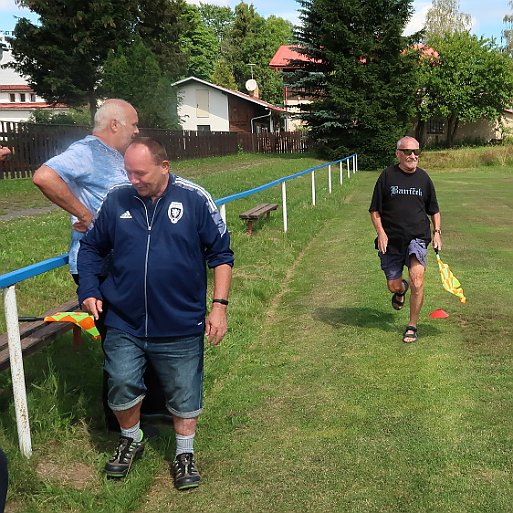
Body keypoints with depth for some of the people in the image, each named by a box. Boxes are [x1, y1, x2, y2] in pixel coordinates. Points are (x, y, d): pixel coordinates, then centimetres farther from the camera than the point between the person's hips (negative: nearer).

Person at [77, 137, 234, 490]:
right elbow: (91, 248, 12)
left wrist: (219, 306, -9)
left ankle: (185, 455, 34)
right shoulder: (116, 201, -2)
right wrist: (89, 291, 1)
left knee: (184, 394, 12)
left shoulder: (194, 199, -9)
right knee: (121, 387, 8)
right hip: (125, 325, 2)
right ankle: (131, 440, 37)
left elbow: (221, 254, -4)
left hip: (181, 327, -2)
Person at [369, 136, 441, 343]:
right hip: (391, 240, 0)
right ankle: (402, 289, 46)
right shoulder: (387, 176, -2)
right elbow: (375, 210, 2)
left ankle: (412, 326, -1)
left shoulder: (423, 178, 6)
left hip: (417, 237, 0)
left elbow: (434, 210, 18)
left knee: (417, 281, -18)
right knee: (393, 285, 6)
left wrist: (437, 232, 5)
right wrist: (381, 232, -12)